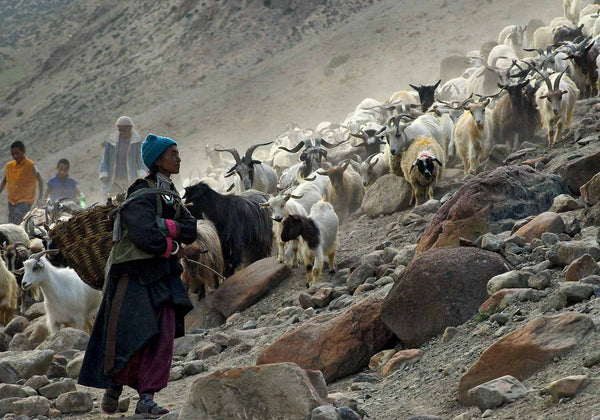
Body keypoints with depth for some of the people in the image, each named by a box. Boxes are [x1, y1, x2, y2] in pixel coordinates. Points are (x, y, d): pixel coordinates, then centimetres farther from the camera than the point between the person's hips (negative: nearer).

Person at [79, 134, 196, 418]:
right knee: (134, 338, -5)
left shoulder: (170, 197, 15)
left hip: (163, 277, 8)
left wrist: (166, 227, -12)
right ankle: (114, 386, 18)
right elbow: (146, 237, -24)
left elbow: (191, 231, 6)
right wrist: (173, 247, -7)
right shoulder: (142, 197, -13)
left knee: (164, 337, -2)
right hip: (135, 275, -8)